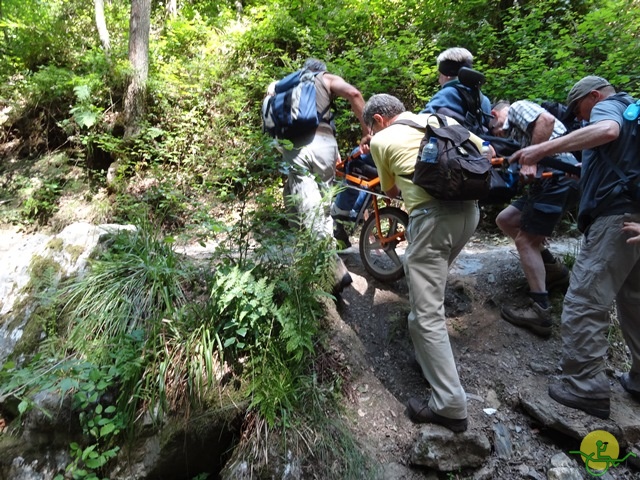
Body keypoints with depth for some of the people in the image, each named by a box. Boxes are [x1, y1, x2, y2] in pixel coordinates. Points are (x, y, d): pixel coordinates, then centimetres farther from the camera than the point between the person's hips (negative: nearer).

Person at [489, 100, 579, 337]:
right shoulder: (516, 128, 31)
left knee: (525, 240, -9)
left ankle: (540, 311, -9)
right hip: (551, 178, 9)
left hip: (558, 175, -9)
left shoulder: (518, 108, 4)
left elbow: (547, 120, -17)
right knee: (505, 220, 15)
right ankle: (553, 268, 19)